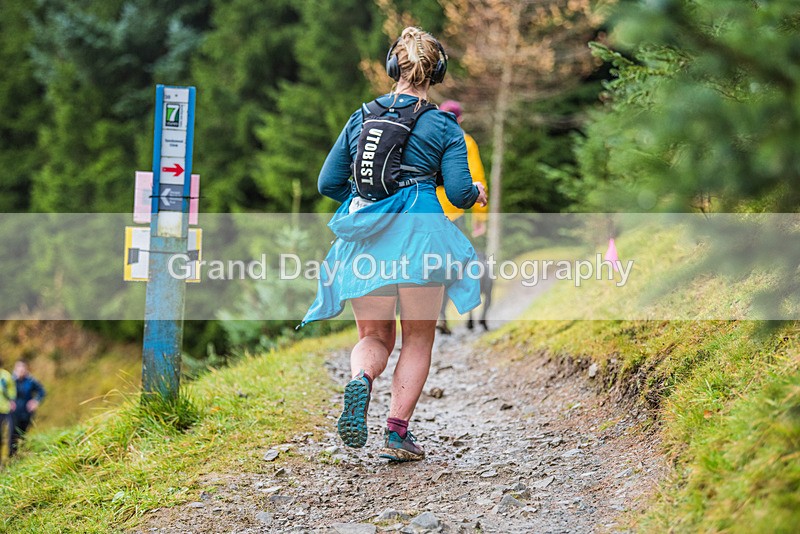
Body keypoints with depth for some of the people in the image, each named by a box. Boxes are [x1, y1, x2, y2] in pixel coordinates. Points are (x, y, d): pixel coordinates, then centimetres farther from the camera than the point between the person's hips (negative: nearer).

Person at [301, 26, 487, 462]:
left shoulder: (361, 117, 11)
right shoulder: (444, 126, 2)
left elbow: (328, 184, 12)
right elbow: (458, 192, -4)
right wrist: (477, 193, 19)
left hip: (363, 240, 3)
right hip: (418, 232, -2)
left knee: (374, 336, 14)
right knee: (418, 338, 13)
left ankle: (360, 379, -20)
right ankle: (397, 433, 3)